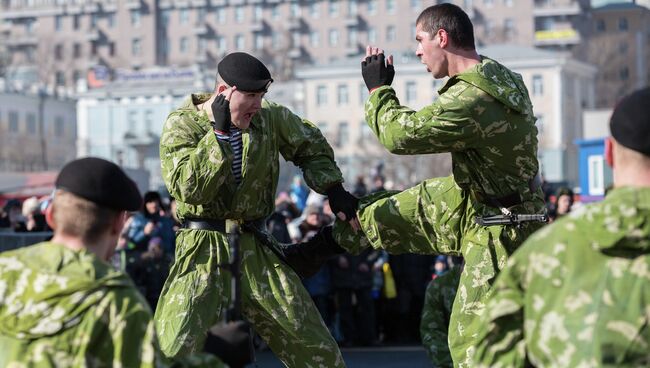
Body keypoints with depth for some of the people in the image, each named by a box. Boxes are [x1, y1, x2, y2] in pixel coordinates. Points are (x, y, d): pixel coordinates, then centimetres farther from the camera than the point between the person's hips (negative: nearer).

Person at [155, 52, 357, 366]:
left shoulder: (270, 118, 2)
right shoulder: (181, 125, -9)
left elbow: (311, 147, 21)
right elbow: (189, 188, -23)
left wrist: (333, 189, 6)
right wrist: (219, 132, -23)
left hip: (255, 248, 4)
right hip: (203, 250, -4)